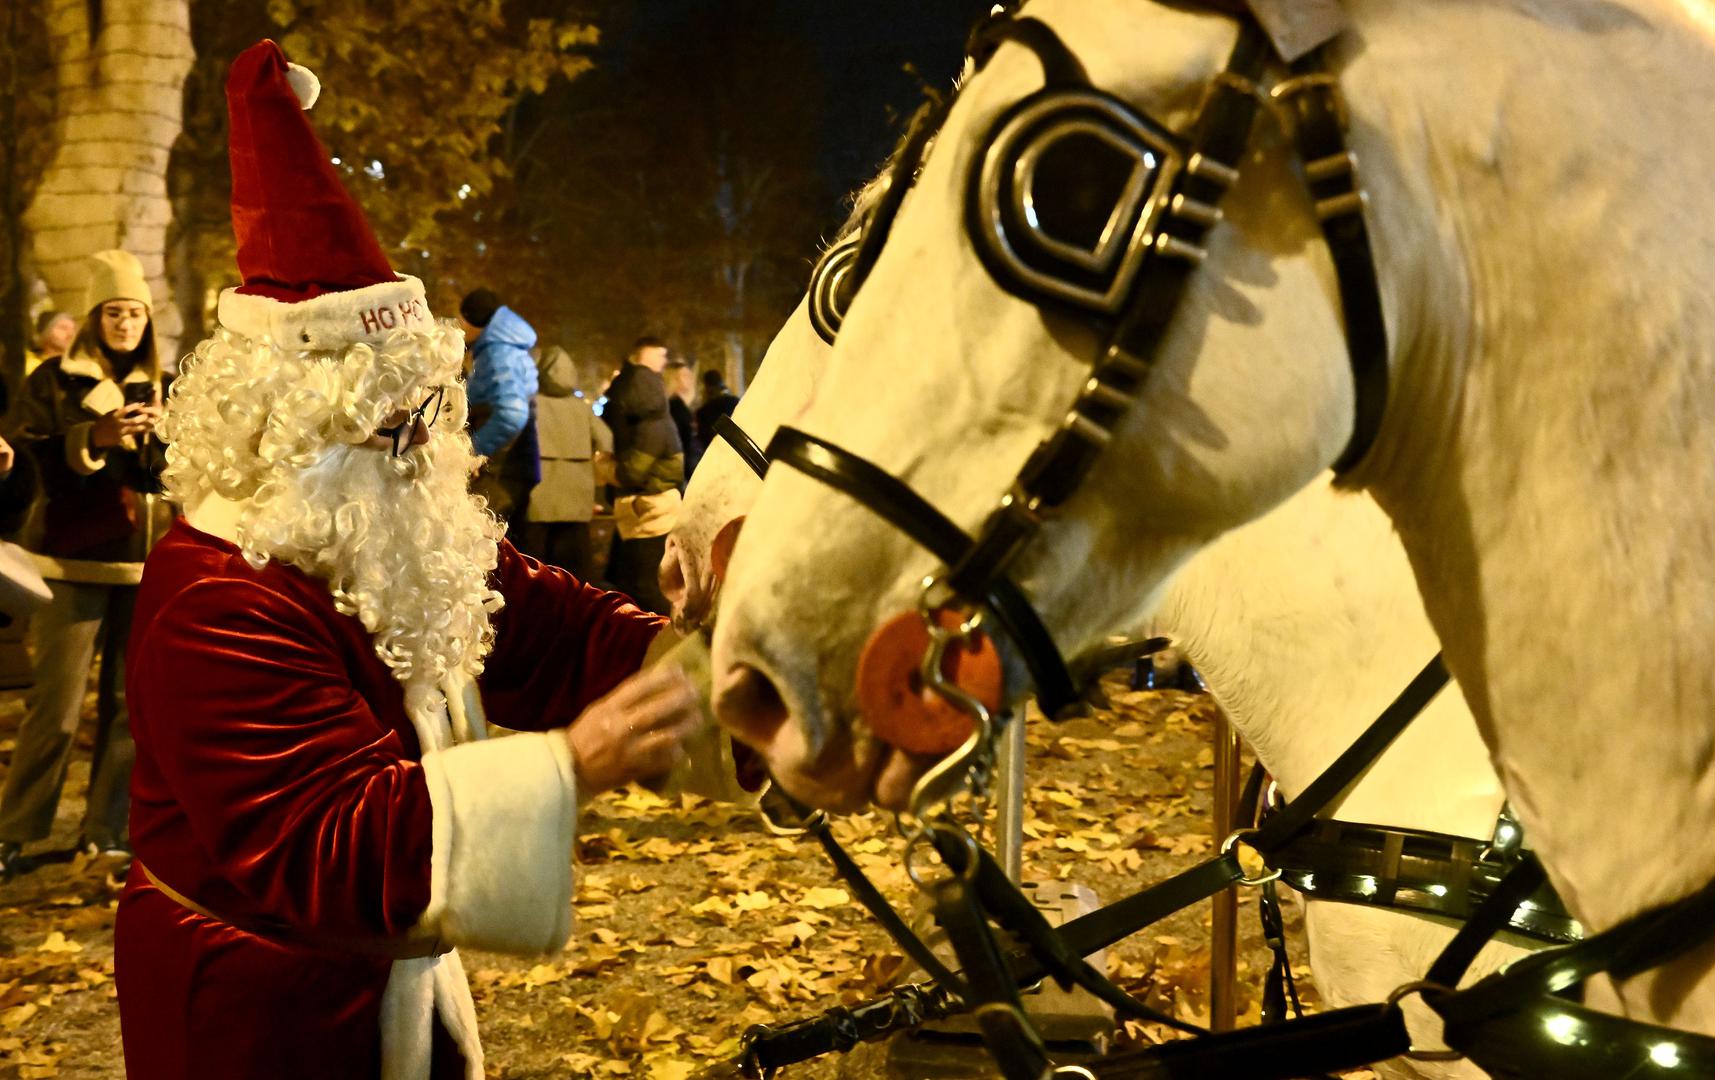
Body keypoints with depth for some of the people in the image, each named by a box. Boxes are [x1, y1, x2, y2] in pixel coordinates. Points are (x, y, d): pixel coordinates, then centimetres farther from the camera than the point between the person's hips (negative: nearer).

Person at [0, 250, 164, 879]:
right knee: (57, 705, -6)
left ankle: (107, 830, 16)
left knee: (130, 702, 5)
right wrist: (95, 437, -25)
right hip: (74, 560, -4)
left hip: (143, 564, 4)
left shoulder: (157, 386, 13)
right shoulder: (54, 381, 1)